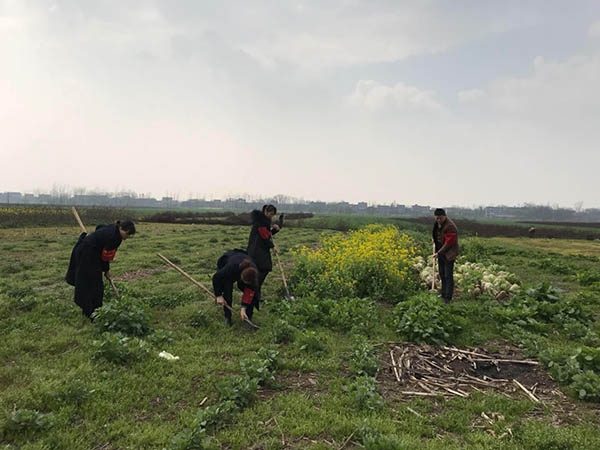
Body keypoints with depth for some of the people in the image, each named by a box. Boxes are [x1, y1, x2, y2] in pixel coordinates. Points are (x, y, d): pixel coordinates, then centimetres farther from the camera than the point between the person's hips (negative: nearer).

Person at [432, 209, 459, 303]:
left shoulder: (450, 227, -24)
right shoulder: (437, 223, 3)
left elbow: (449, 243, -23)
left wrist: (438, 253, -19)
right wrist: (435, 240, 17)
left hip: (448, 254, -9)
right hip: (440, 252, 9)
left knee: (448, 276, -5)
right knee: (442, 275, 16)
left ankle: (448, 298, 0)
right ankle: (443, 295, 28)